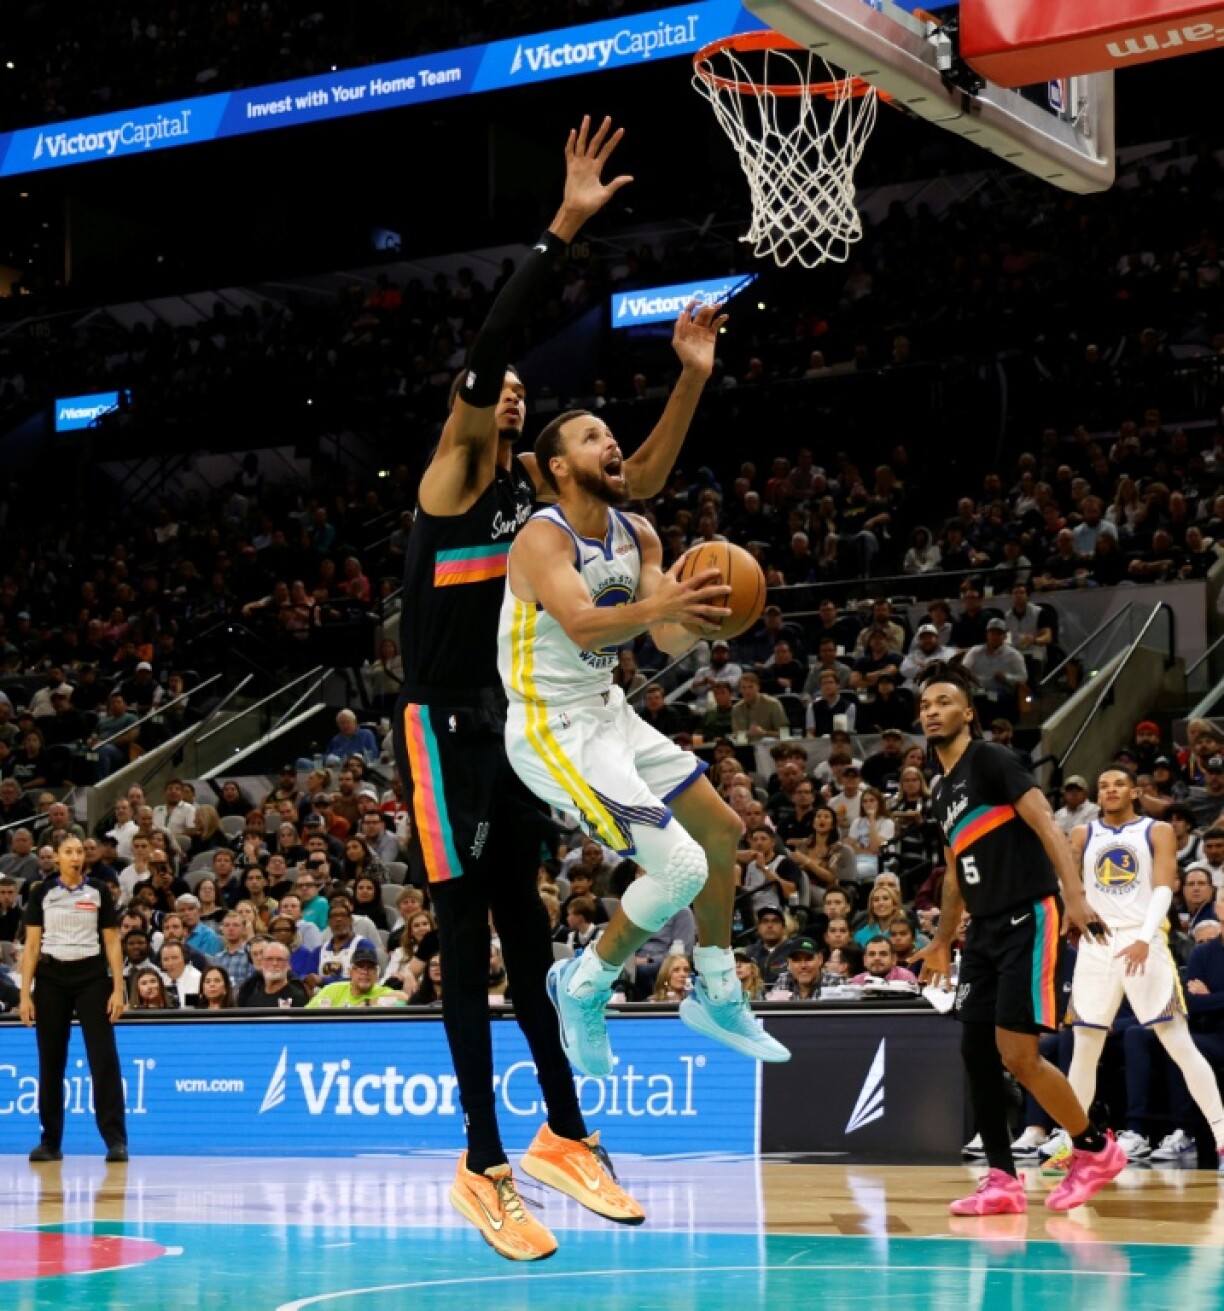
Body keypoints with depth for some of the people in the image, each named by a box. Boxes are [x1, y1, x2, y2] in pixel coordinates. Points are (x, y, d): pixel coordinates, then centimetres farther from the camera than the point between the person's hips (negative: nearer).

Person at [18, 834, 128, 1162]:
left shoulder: (98, 892, 4)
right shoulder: (42, 893, 5)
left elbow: (112, 944, 4)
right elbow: (31, 945, 4)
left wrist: (118, 989, -4)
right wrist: (25, 994, -3)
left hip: (91, 977, -1)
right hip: (51, 978, 1)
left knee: (104, 1059, -8)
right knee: (50, 1062, 4)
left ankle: (116, 1140, -8)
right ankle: (51, 1142, 12)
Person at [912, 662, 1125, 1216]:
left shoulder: (990, 759, -7)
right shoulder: (940, 789, 18)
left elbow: (1045, 822, -16)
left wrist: (1074, 895, -27)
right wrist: (940, 943, 29)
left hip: (1026, 921, -9)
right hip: (985, 930, 9)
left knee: (1018, 1055, -13)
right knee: (976, 1052, 2)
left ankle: (1096, 1149, 6)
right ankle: (1003, 1181, 7)